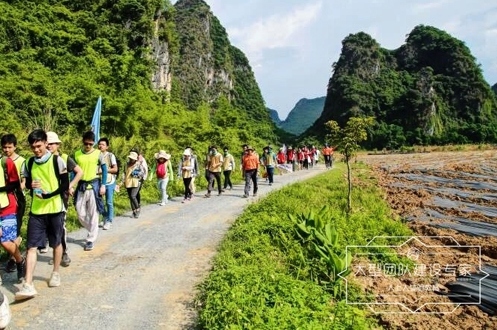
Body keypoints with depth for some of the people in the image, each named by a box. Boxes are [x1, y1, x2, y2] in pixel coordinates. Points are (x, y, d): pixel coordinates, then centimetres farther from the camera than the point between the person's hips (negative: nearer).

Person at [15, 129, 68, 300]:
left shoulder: (57, 160, -8)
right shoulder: (29, 163, 4)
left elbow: (65, 185, -7)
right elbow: (27, 183, 16)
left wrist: (49, 195, -21)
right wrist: (31, 185, -8)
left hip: (55, 209, -3)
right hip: (36, 210, 3)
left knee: (56, 243, 12)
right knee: (31, 246, -4)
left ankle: (56, 273, 32)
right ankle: (28, 285, -4)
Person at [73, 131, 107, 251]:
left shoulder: (98, 154, -4)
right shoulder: (77, 154, 3)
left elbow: (104, 170, -1)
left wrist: (103, 185, -7)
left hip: (94, 186, -3)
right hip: (81, 186, 3)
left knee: (93, 214, 1)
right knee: (80, 213, 6)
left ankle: (91, 240, 11)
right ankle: (93, 231, 30)